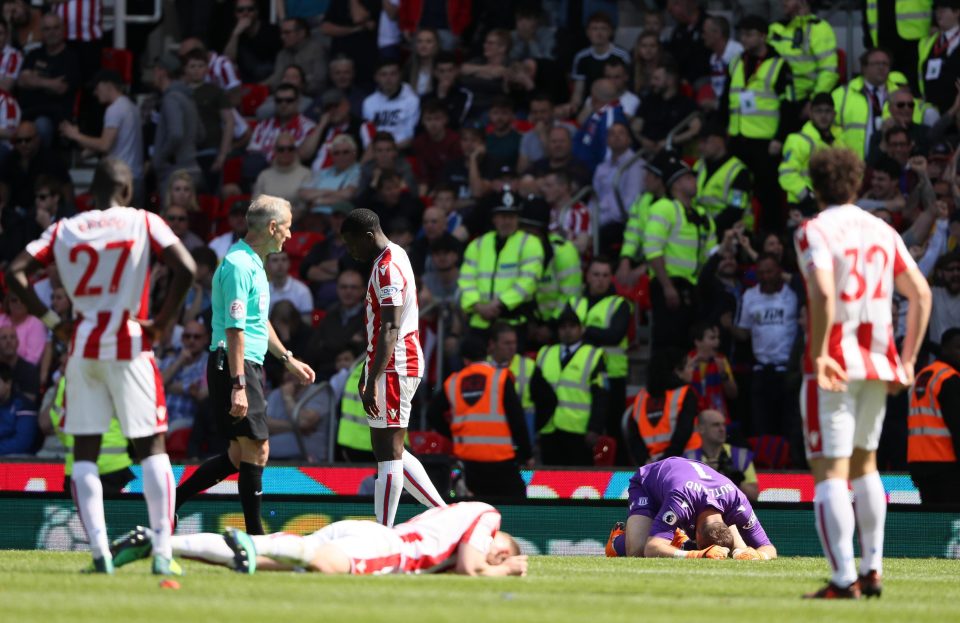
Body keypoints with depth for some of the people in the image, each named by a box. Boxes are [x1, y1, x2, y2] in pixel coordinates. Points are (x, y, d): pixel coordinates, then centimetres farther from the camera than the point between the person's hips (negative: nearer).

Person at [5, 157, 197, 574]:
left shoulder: (63, 231, 7)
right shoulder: (143, 223, -1)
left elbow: (16, 273, -1)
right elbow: (185, 268, -13)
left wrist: (49, 318, 5)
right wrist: (163, 322, -2)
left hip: (83, 348, 2)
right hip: (130, 345, -2)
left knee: (84, 453, 8)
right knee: (151, 445, 4)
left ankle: (99, 552, -1)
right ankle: (162, 552, -3)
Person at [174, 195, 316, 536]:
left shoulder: (253, 263, 17)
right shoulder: (239, 265, -16)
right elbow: (234, 330, -22)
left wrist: (288, 359, 33)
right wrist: (238, 386, -26)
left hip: (248, 367, 10)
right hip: (234, 367, -10)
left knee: (239, 454, 11)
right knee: (256, 449, -7)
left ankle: (171, 500, 15)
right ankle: (254, 534, -1)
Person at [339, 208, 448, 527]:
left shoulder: (388, 269, -17)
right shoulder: (394, 257, 16)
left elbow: (390, 330, -24)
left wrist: (373, 381, -28)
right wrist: (368, 370, 29)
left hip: (393, 369, -11)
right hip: (396, 367, 11)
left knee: (388, 452, -9)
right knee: (392, 452, 15)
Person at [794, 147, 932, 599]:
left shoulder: (814, 231, -7)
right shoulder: (883, 232, 11)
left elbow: (823, 293, -24)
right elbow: (921, 294, 8)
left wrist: (818, 356, -21)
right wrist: (907, 361, 11)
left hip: (833, 368, -6)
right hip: (877, 362, 6)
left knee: (829, 473, -6)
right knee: (864, 464, 21)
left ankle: (843, 578, -15)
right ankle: (872, 570, 21)